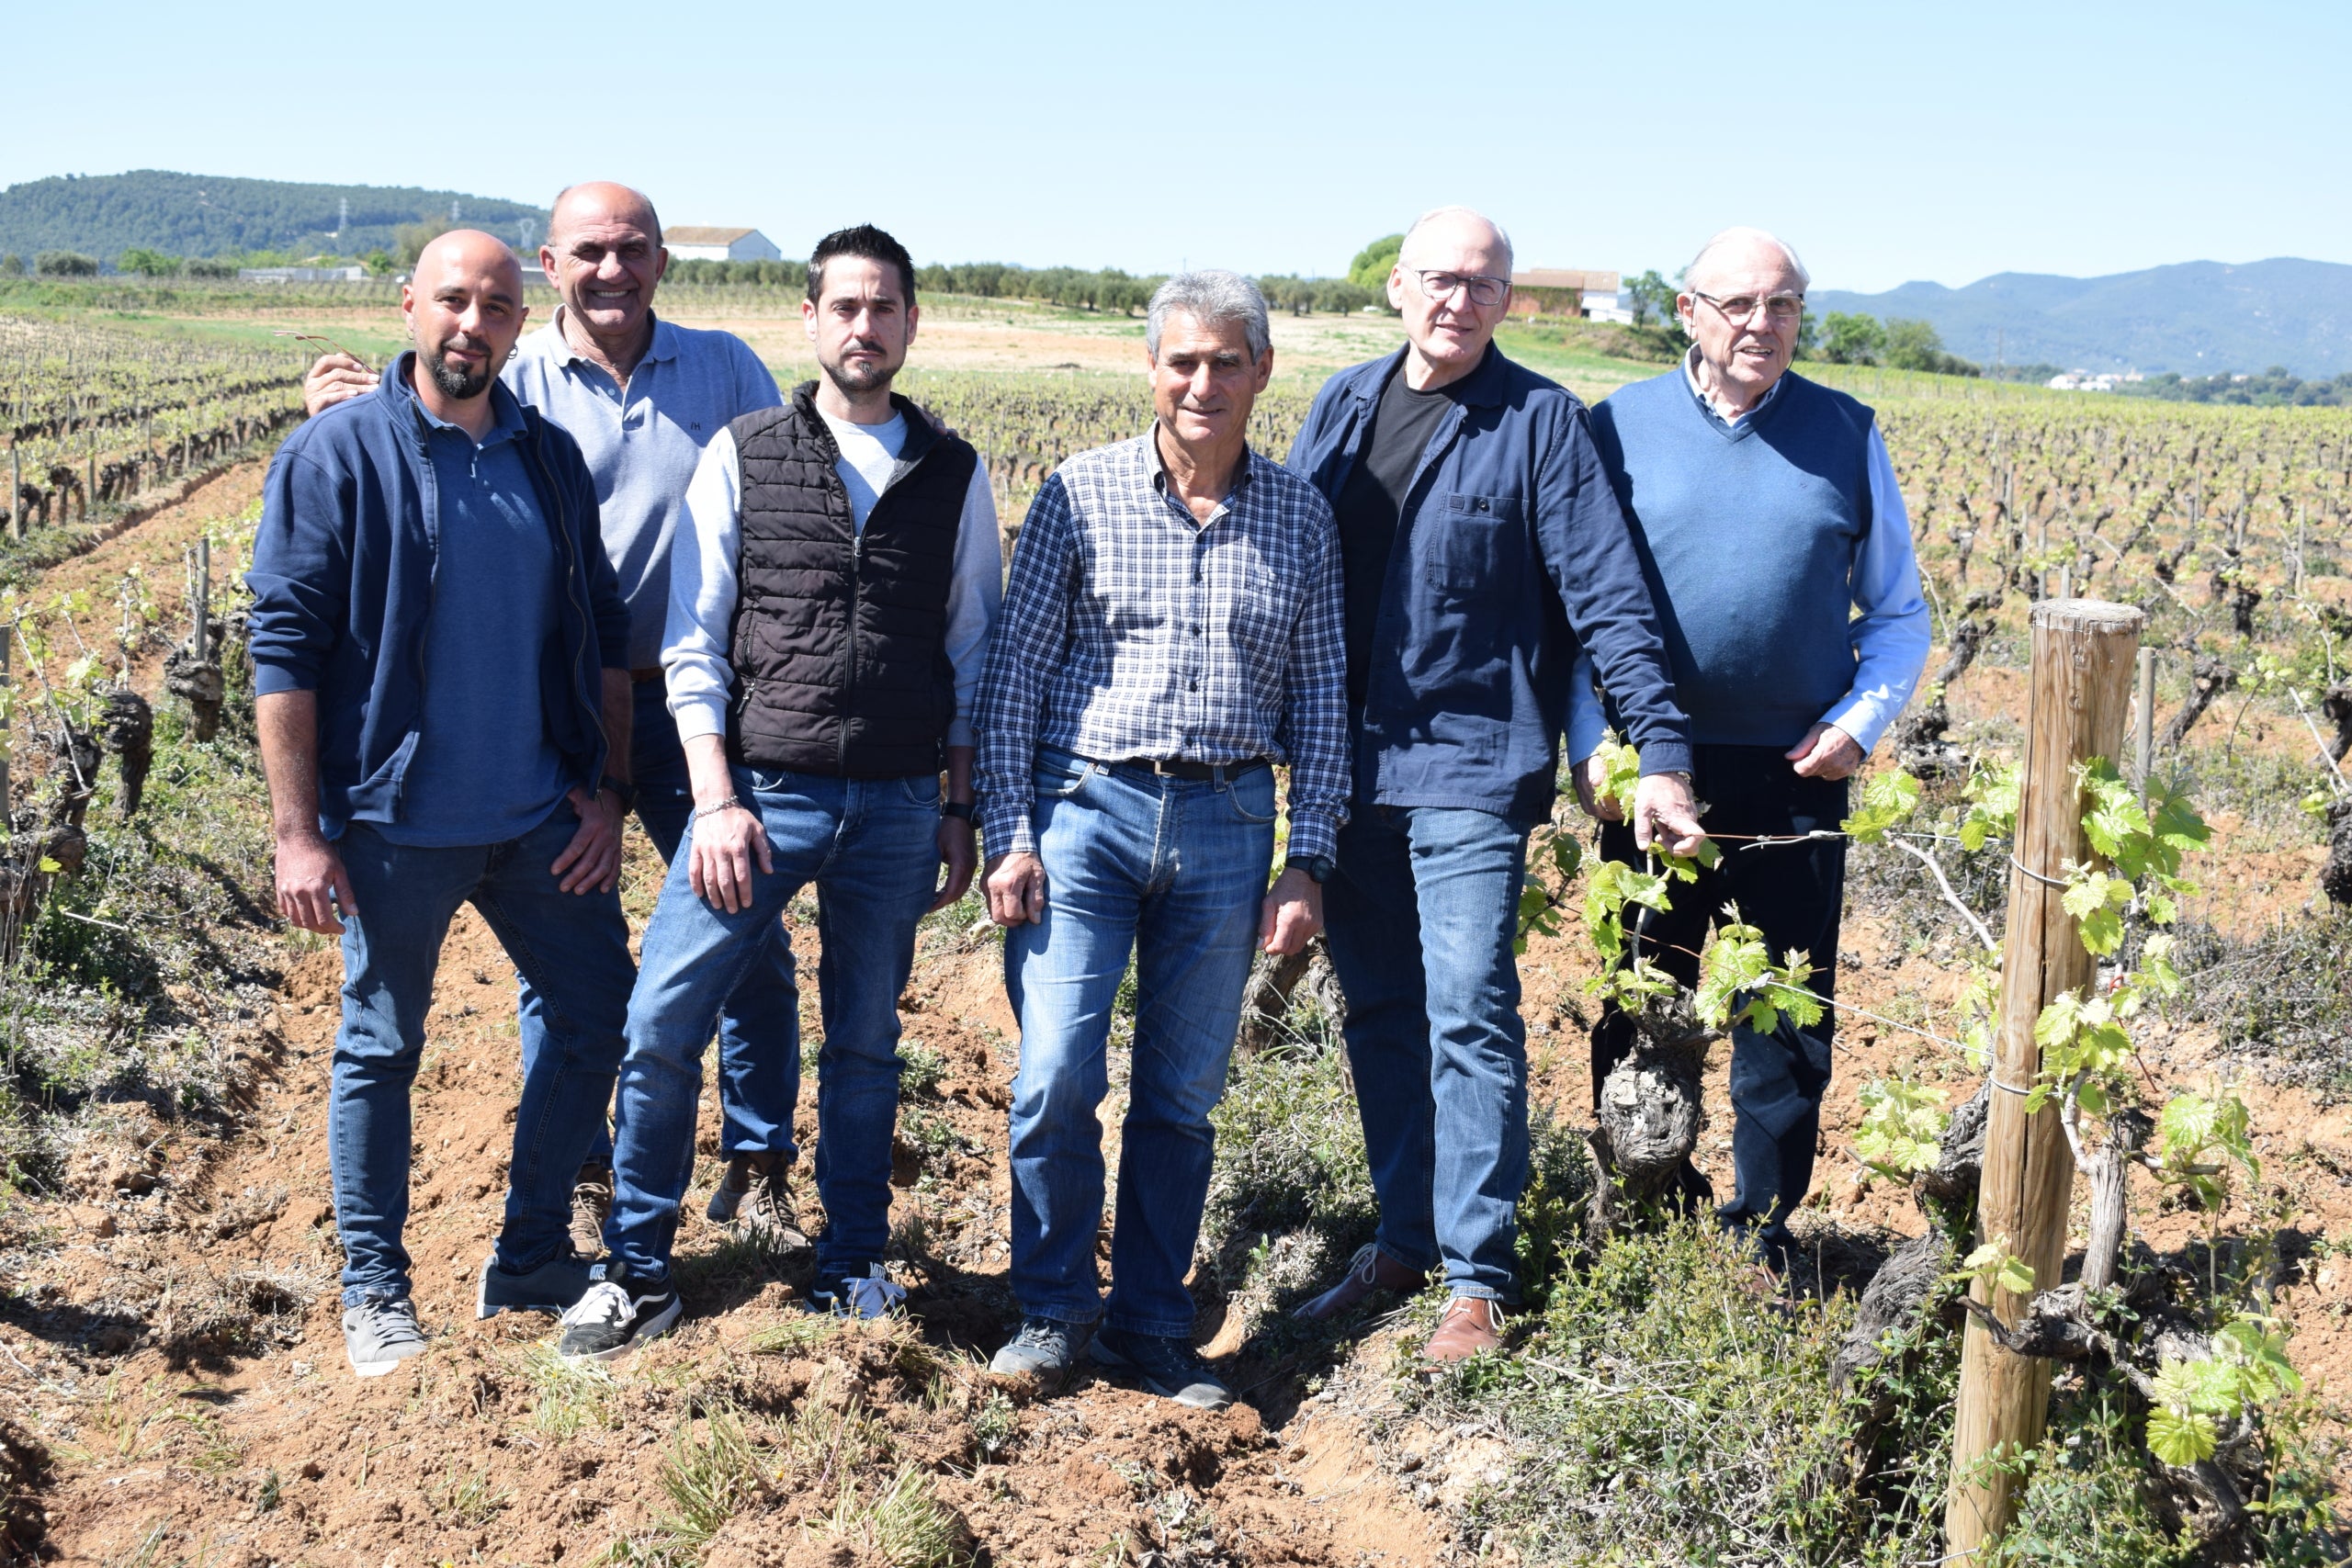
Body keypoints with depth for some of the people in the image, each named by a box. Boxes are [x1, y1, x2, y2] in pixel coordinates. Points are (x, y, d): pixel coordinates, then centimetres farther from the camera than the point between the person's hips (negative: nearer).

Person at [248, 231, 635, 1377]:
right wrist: (298, 831, -13)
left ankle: (530, 1261, 26)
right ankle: (375, 1291, 24)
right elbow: (284, 647, -9)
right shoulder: (337, 455, -7)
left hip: (541, 814, 5)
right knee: (382, 1050, 7)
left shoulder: (551, 458, 7)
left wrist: (606, 790, 5)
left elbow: (602, 634, 12)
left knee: (598, 1015, 9)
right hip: (396, 820, -5)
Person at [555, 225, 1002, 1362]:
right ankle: (639, 1270, 12)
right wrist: (717, 801, -10)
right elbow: (693, 646, -1)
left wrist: (958, 812, 7)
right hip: (759, 791, -1)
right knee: (661, 1026, -4)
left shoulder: (953, 476, 7)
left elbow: (973, 656, 11)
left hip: (897, 806, 1)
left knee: (865, 1046, 11)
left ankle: (853, 1267, 27)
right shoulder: (743, 455, 2)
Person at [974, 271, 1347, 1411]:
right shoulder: (1080, 494, 0)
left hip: (1227, 823, 2)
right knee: (1056, 1077, -9)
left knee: (1182, 1096, 8)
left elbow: (1318, 695, 9)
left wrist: (1306, 862, 4)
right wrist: (1009, 833, -5)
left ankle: (1150, 1327, 22)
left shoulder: (1300, 518, 6)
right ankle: (1054, 1310, 12)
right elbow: (1016, 669, 1)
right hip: (1087, 806, -2)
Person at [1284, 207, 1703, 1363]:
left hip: (1473, 761, -5)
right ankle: (1403, 1238, 26)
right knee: (1379, 1013, 12)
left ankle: (1477, 1277, 4)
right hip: (1347, 760, 5)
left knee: (1469, 1016, -7)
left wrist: (1661, 756, -16)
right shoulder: (1341, 407, 10)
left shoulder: (1541, 423, -5)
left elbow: (1608, 598, -9)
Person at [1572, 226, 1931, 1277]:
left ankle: (1759, 1242, 21)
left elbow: (1899, 616, 11)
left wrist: (1862, 717, -7)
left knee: (1786, 1024, 7)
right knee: (1639, 1014, 9)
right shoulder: (1619, 428, 3)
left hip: (1797, 779, 1)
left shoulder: (1846, 434, 5)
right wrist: (1588, 747, -7)